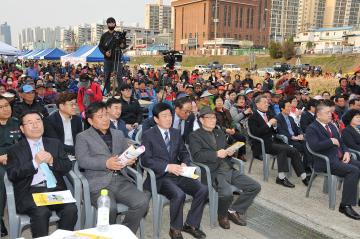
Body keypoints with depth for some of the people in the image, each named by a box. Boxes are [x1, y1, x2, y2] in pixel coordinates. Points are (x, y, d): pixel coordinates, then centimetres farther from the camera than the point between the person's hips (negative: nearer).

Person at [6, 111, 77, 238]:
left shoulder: (55, 143, 17)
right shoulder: (15, 150, 10)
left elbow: (67, 167, 10)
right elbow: (12, 175, -2)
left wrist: (52, 161, -9)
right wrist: (35, 162, -13)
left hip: (55, 189, 2)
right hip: (30, 192, -2)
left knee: (71, 209, -23)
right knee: (41, 212, -31)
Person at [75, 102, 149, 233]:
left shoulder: (118, 134, 22)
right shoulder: (82, 137, 8)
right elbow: (82, 160, -6)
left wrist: (130, 159, -7)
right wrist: (106, 163, -21)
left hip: (121, 180, 4)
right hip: (99, 183, -4)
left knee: (142, 201, -20)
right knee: (110, 208, -31)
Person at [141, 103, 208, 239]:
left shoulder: (176, 133, 14)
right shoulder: (148, 135, -3)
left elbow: (184, 153, 18)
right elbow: (146, 160, -11)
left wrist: (184, 163, -6)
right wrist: (167, 166, -21)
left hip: (178, 174, 6)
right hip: (160, 176, -5)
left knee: (203, 190, -15)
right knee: (179, 194, -32)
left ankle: (191, 224, 5)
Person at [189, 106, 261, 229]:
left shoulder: (220, 132, 21)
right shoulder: (195, 136, -1)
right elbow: (197, 155, -13)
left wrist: (230, 152, -1)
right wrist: (216, 154, -22)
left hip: (229, 169, 7)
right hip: (214, 172, -7)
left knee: (255, 187, -2)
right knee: (227, 193, -33)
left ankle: (234, 211, 14)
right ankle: (222, 215, 2)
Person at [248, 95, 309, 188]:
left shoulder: (267, 115, 18)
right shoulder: (253, 117, -4)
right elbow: (255, 133, -19)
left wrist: (274, 125, 1)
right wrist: (269, 124, -17)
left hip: (272, 142, 7)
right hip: (263, 144, -7)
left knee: (294, 151, -11)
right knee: (282, 149, -30)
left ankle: (303, 177, -7)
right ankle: (281, 177, -25)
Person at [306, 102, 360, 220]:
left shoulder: (331, 125, 20)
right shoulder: (312, 128, -6)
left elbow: (341, 142, 22)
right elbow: (314, 146, -20)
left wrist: (346, 152, 3)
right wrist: (331, 141, -15)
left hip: (340, 158, 8)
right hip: (326, 162, -8)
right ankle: (346, 205, -20)